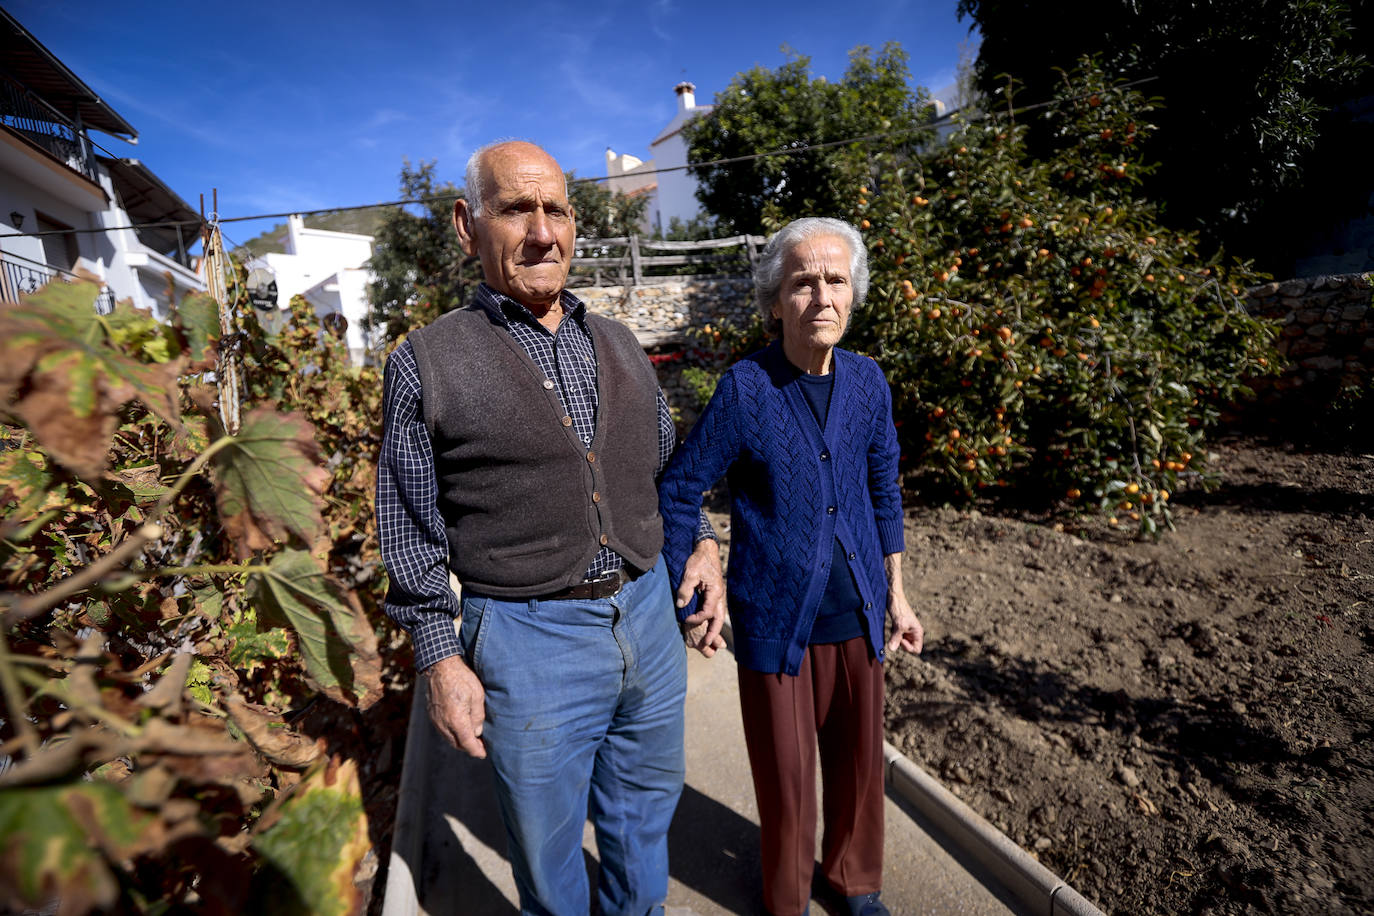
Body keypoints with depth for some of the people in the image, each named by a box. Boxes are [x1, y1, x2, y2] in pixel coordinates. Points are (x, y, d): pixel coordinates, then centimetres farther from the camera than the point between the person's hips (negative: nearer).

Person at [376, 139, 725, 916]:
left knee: (646, 816, 25)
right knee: (548, 845, 18)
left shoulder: (620, 344, 7)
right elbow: (413, 531, -3)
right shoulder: (428, 362, -6)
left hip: (649, 616, 5)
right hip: (529, 640, -4)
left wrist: (702, 545, 3)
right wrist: (440, 657, -5)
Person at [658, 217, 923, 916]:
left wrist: (895, 594, 13)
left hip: (856, 615, 4)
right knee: (785, 774, 13)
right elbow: (679, 491, -8)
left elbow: (883, 488, 10)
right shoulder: (744, 389, -16)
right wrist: (688, 603, -5)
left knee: (858, 760, 19)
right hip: (776, 620, -4)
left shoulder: (868, 381, -2)